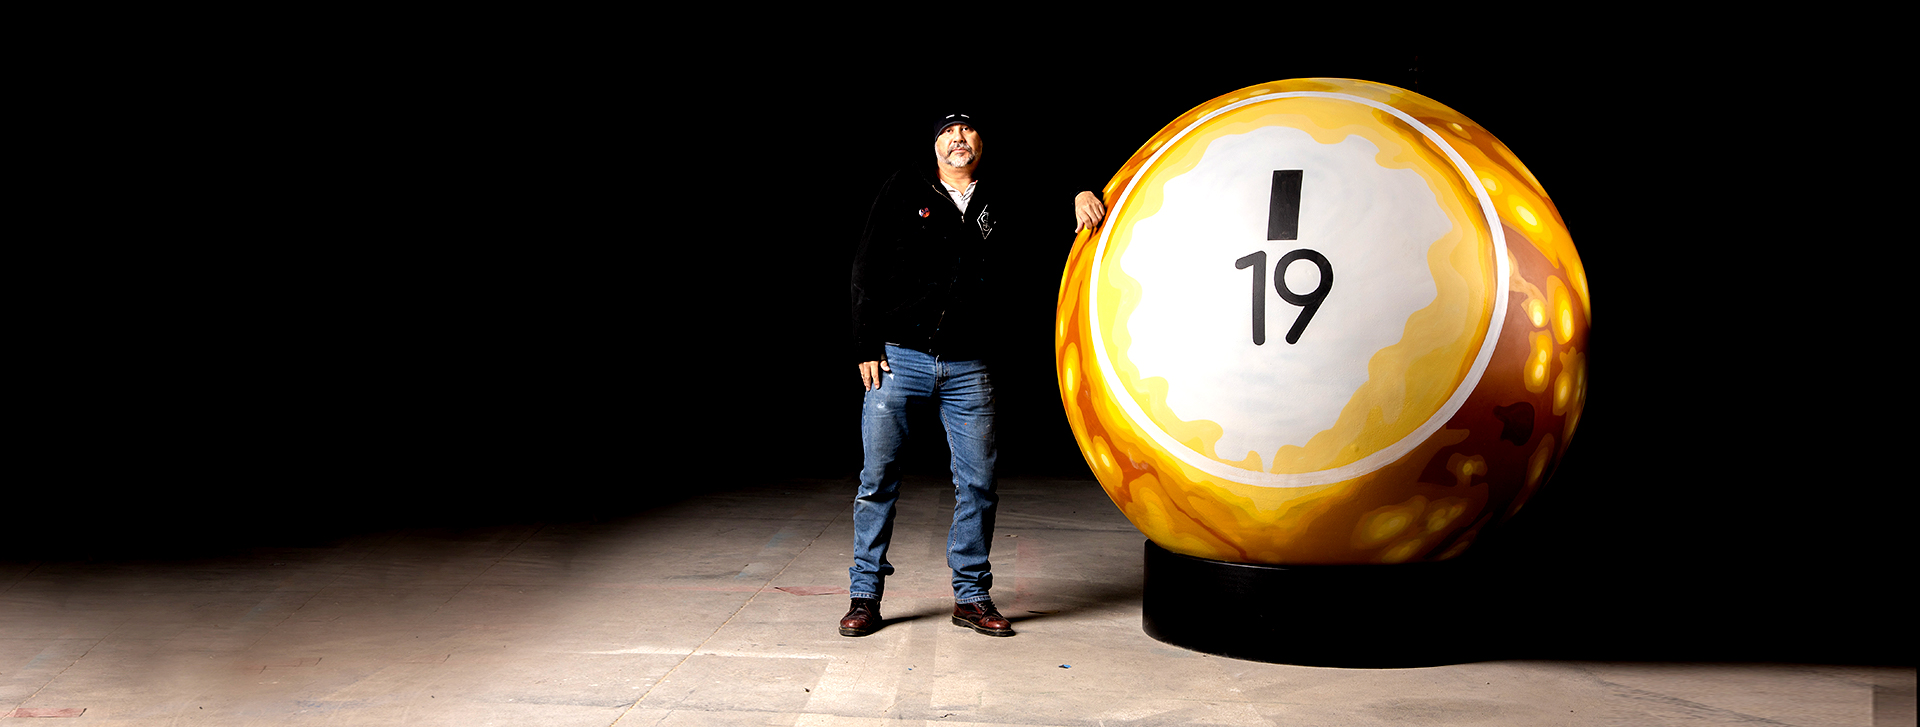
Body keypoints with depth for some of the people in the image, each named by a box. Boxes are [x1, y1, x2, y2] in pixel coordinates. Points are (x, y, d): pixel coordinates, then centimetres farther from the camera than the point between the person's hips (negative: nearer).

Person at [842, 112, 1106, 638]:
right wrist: (867, 347, -5)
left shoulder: (998, 206, 11)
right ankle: (864, 596, 11)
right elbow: (868, 271, 3)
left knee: (978, 484, 2)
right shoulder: (905, 191, 5)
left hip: (967, 370, 2)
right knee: (878, 480, 0)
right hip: (897, 358, -2)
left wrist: (1081, 197, -3)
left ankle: (972, 596, 15)